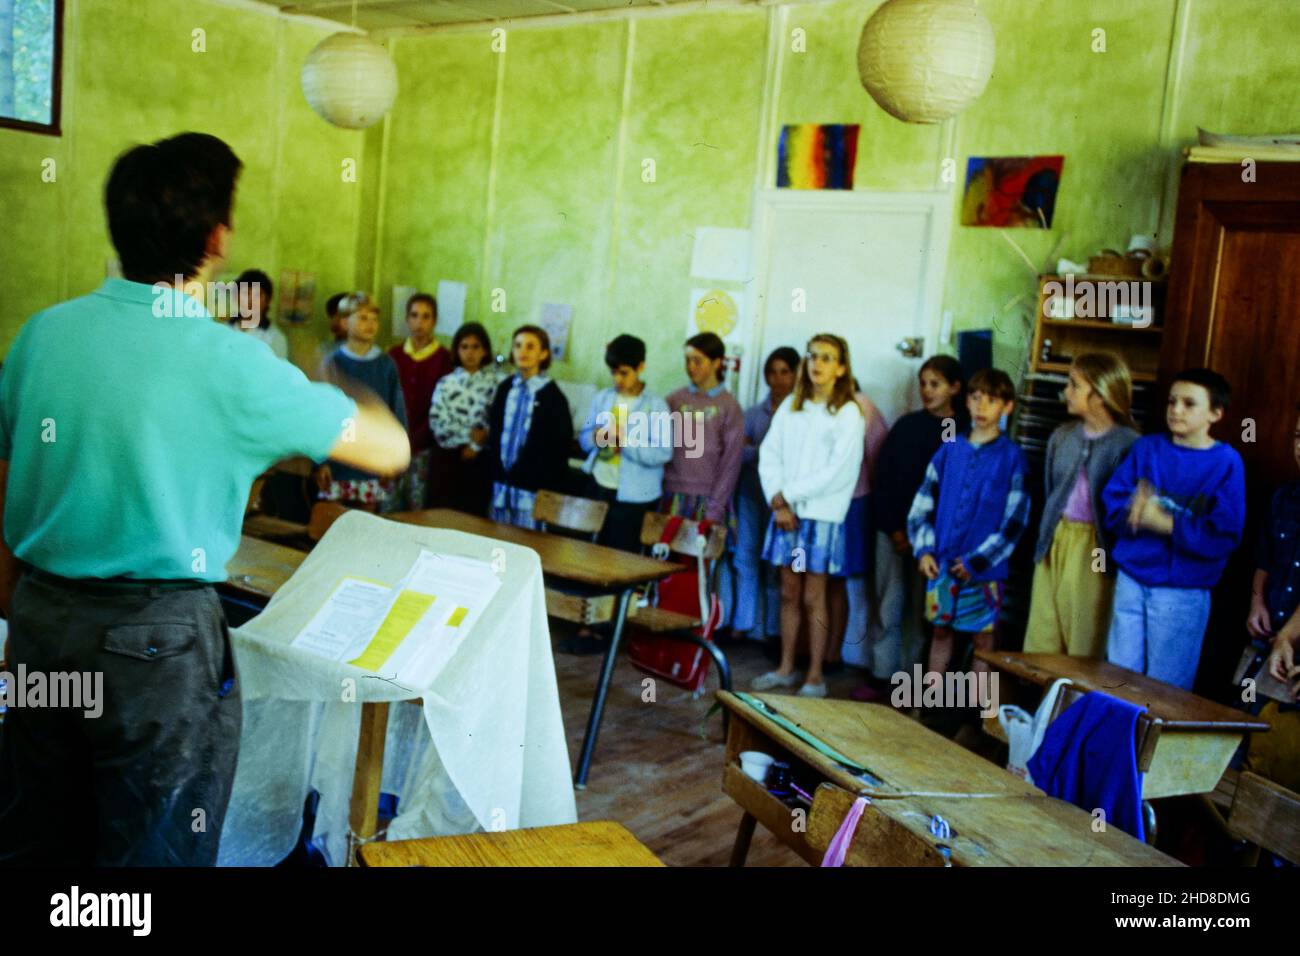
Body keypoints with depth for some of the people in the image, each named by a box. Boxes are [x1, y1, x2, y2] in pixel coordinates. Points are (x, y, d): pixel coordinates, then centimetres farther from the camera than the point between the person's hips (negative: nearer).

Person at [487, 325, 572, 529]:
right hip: (500, 483, 5)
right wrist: (495, 471, 4)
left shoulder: (552, 396, -8)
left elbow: (559, 446, -9)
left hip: (532, 488, -5)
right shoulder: (504, 388, 8)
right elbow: (493, 432, 13)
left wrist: (549, 488, -12)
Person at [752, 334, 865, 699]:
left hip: (821, 515, -4)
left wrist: (790, 494, -12)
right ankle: (786, 668, 22)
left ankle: (815, 677, 11)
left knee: (813, 597, 2)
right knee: (789, 593, 11)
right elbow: (770, 453, 5)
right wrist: (778, 499, -9)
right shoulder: (790, 406, 8)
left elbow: (838, 471, -13)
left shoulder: (849, 413, -5)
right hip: (786, 510, 4)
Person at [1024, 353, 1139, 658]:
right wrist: (1046, 535, 10)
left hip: (1095, 546, -6)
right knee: (1041, 638, 11)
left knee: (1085, 643, 4)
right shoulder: (1062, 436, 9)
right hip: (1056, 540, 6)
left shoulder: (1128, 444, -11)